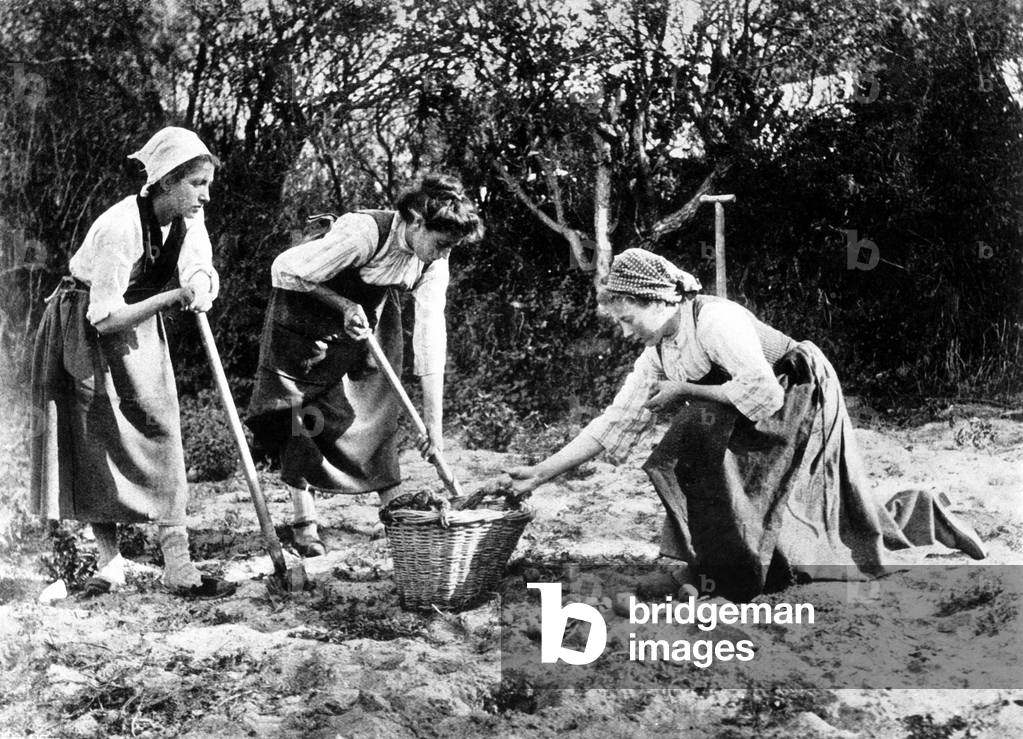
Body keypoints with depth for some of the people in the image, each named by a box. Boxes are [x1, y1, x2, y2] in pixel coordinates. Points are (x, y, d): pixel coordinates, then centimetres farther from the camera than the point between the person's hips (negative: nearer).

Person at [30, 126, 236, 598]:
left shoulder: (187, 219, -8)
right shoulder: (120, 228, -29)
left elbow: (199, 267, -16)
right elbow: (105, 320, -28)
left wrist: (201, 284, -39)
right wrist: (174, 298, -34)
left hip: (137, 329, 6)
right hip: (83, 329, -6)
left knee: (159, 431, -4)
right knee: (91, 442, -2)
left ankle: (177, 565, -7)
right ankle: (109, 562, 7)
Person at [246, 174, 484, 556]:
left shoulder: (433, 258, -20)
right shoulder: (362, 234, -38)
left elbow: (431, 336, -20)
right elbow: (285, 270, -28)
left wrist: (433, 423, -22)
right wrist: (343, 305, -31)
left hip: (366, 322, 5)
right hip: (305, 317, -5)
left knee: (376, 416, 2)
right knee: (295, 417, -4)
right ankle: (304, 521, 5)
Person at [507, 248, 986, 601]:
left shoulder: (715, 319, -23)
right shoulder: (655, 358, 1)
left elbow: (762, 393, -31)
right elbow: (614, 423, 1)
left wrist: (685, 391, -22)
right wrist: (540, 474, -4)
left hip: (802, 403, -9)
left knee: (698, 429, -27)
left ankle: (689, 566, -21)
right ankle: (919, 515, 26)